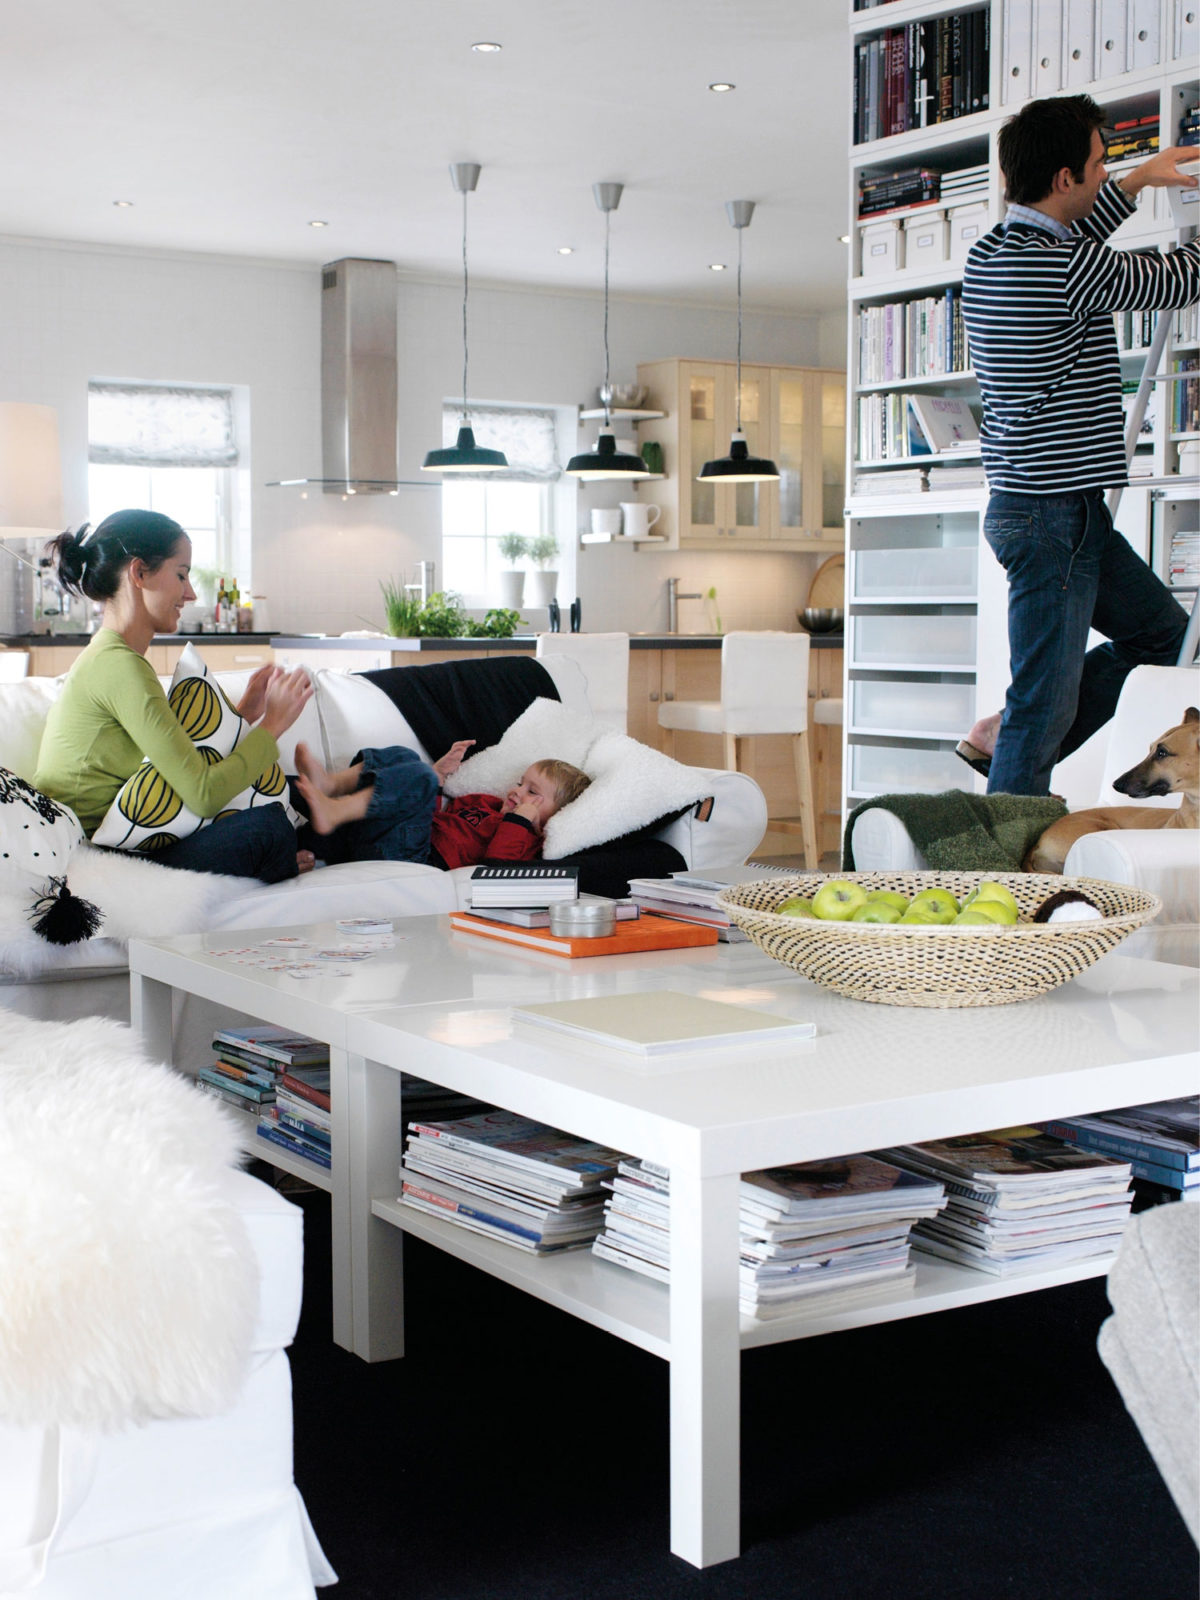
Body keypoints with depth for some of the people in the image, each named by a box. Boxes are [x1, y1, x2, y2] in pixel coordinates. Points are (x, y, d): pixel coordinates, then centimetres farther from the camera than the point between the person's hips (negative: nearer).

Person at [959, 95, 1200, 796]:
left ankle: (1004, 736, 20)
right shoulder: (1067, 267, -19)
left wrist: (1135, 184, 36)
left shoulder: (991, 255, 9)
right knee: (1046, 702, -5)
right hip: (1055, 510, -10)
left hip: (1026, 498, 10)